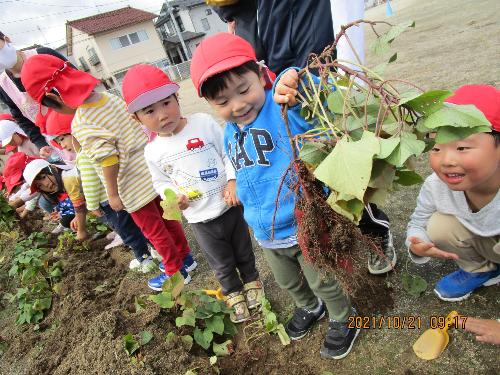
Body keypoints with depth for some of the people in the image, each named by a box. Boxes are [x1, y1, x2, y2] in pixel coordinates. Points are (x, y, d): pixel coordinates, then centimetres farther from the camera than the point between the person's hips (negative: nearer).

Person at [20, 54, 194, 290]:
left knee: (154, 230, 12)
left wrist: (113, 195, -9)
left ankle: (176, 271, 29)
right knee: (167, 218, 22)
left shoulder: (82, 126, -21)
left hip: (134, 187, -7)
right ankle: (185, 256, 40)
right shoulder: (111, 98, 0)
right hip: (153, 173, 7)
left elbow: (108, 163, -21)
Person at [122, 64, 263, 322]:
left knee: (243, 250, 22)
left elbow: (229, 153, -3)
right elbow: (161, 183, 5)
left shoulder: (204, 123, -10)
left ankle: (251, 281, 51)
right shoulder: (152, 152, -7)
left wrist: (232, 180, -16)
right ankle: (234, 294, 46)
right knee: (221, 263, 18)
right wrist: (174, 197, -16)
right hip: (200, 219, 1)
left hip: (230, 205, 0)